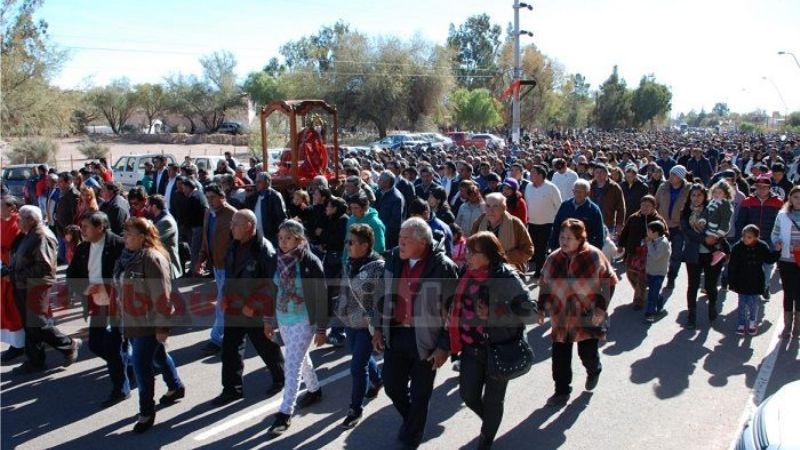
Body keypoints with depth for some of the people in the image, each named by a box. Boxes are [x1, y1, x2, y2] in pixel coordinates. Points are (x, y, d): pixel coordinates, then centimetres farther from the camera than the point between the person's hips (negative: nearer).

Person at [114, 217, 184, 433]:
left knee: (141, 363, -5)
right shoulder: (129, 257, 6)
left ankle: (146, 411, 10)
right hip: (133, 321, 9)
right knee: (157, 355, 23)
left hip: (149, 322, -9)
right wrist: (122, 315, 22)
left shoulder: (152, 258, -21)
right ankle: (176, 387, 44)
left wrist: (162, 325, -22)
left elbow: (161, 295, -23)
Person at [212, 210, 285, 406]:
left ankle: (280, 379, 34)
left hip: (257, 312, -7)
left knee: (267, 348, 11)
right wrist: (226, 296, 6)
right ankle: (232, 389, 22)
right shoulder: (234, 246, 4)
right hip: (234, 308, 7)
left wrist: (252, 305, -19)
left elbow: (271, 284, -20)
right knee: (230, 349, 10)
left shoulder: (264, 250, -20)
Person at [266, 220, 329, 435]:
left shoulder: (310, 262, -17)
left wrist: (321, 328, -13)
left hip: (304, 320, -6)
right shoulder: (278, 261, -1)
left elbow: (321, 297, -14)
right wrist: (268, 320, 12)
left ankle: (285, 413, 1)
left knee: (292, 365, -7)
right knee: (300, 359, 21)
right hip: (283, 319, 6)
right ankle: (314, 391, 43)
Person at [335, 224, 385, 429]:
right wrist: (340, 311, 15)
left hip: (366, 325, -7)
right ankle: (377, 380, 53)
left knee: (357, 366, -2)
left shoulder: (378, 267, -20)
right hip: (350, 322, 7)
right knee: (362, 357, 25)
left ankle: (356, 409, 15)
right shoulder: (349, 263, 1)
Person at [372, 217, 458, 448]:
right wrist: (379, 328, 9)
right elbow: (384, 294, 11)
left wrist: (444, 346, -12)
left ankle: (411, 439, 34)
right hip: (396, 334, 5)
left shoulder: (443, 268, -18)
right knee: (392, 385, 16)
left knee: (419, 394, 10)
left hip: (426, 339, -5)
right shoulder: (394, 259, -2)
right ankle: (411, 420, 46)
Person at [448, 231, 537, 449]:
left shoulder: (507, 278, -19)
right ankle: (489, 421, 44)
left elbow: (530, 311, -22)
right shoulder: (467, 273, -1)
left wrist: (493, 314, -29)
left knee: (493, 399, 13)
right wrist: (456, 341, 12)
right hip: (472, 347, 5)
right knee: (468, 394, 11)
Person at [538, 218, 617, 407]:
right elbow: (544, 285, 12)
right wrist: (542, 308, 8)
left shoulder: (594, 256, -10)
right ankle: (562, 391, 19)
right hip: (561, 317, 3)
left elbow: (608, 281, -5)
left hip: (588, 316, -3)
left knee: (587, 352, 1)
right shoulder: (553, 258, 0)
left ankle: (594, 371, 38)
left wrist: (601, 306, -13)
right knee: (560, 355, 1)